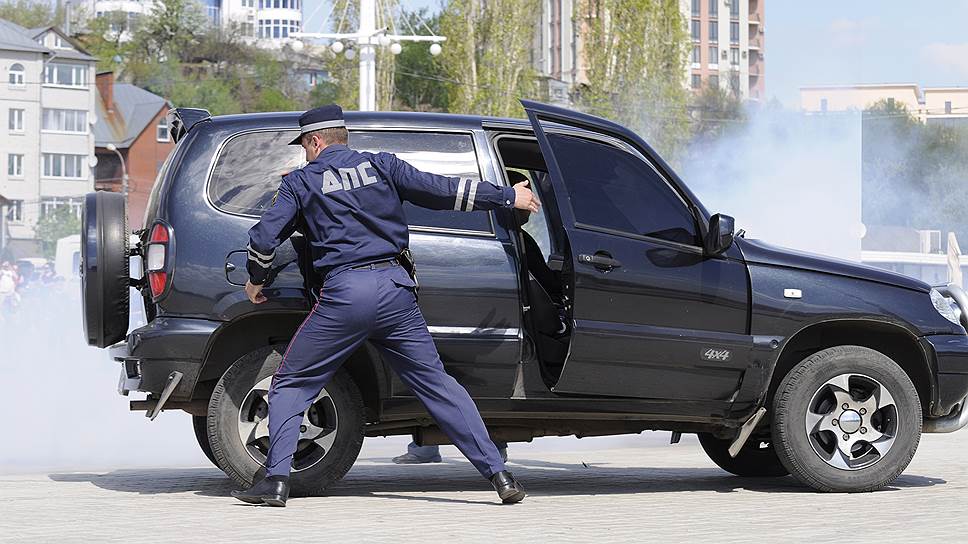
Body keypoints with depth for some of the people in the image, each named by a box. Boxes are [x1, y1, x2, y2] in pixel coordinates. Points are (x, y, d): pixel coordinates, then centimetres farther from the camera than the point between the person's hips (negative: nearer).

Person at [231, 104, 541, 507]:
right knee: (437, 383, 9)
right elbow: (441, 190, 8)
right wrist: (509, 197, 17)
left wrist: (256, 279, 20)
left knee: (291, 385, 11)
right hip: (395, 288, 3)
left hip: (343, 295, -3)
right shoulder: (381, 166, 11)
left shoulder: (301, 181, 6)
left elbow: (264, 236, 1)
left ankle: (276, 480, 0)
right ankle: (499, 474, 3)